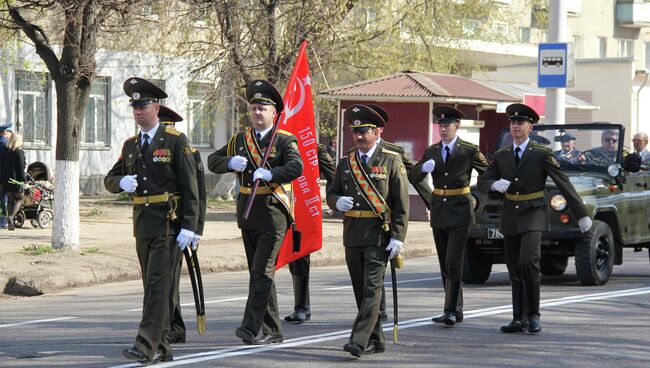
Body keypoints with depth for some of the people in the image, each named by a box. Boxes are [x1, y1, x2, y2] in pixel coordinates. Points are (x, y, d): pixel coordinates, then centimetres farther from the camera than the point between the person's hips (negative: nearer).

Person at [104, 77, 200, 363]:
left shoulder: (176, 141, -5)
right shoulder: (130, 145, 13)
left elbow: (190, 187, -8)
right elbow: (110, 179, 18)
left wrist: (188, 227, -15)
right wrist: (121, 182, -7)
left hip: (169, 224, -7)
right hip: (142, 223, 7)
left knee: (158, 284, -13)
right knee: (151, 286, 10)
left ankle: (146, 347, -18)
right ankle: (162, 348, 16)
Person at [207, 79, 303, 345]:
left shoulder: (285, 140, -3)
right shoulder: (239, 140, 14)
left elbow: (296, 167, -20)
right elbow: (213, 161, 12)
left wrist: (270, 174, -35)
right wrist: (231, 162, -9)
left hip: (273, 215, -6)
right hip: (247, 213, 6)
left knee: (262, 272, -14)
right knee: (258, 273, 10)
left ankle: (251, 327, -20)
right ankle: (271, 331, 18)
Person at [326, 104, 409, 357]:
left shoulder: (391, 161, -2)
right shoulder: (346, 163, 11)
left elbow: (402, 203, -5)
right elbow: (331, 193, 17)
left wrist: (398, 237, -12)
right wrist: (338, 201, -8)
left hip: (379, 234, -6)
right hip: (352, 234, 6)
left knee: (372, 288, -12)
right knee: (361, 289, 10)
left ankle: (359, 341, -19)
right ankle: (376, 340, 20)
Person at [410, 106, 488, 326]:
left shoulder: (469, 151, -2)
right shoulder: (431, 152, 9)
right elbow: (412, 178, 5)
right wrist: (423, 168, -15)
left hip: (459, 212, -5)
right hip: (439, 213, 5)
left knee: (453, 263, -14)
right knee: (445, 265, 9)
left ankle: (452, 311, -15)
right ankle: (456, 310, 17)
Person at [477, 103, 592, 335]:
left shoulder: (542, 154, -5)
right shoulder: (501, 156, 7)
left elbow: (564, 185, -4)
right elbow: (482, 183, 6)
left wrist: (581, 214, -4)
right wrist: (495, 184, -18)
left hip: (533, 216, -5)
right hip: (509, 217, 5)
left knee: (528, 262, -21)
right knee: (514, 269, 6)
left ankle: (533, 315, -10)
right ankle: (519, 318, 12)